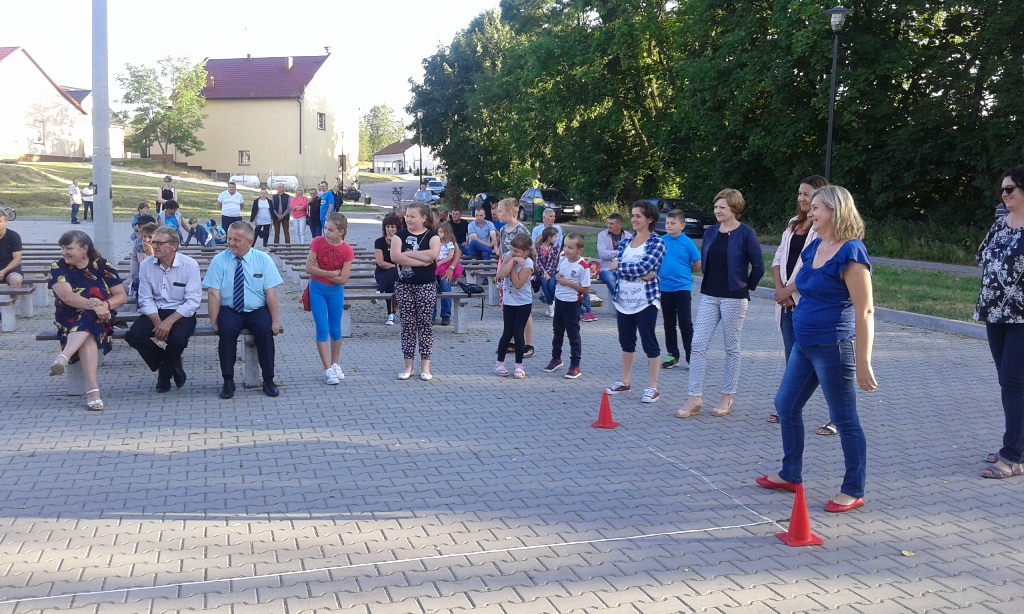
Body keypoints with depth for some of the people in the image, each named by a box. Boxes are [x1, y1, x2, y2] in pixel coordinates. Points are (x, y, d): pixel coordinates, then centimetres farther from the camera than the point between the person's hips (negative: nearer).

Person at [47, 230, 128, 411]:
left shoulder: (103, 266, 1)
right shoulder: (58, 268, -1)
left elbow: (122, 296, -2)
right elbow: (66, 295, -18)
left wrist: (105, 305, -23)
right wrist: (94, 306, -32)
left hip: (101, 319, 1)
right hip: (69, 319, -1)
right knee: (88, 336, -34)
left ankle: (63, 358, -54)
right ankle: (92, 389, -47)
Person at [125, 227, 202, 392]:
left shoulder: (189, 265, -9)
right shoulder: (146, 265, 0)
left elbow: (192, 301, -14)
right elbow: (145, 299, -2)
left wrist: (169, 321, -24)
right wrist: (157, 321, -19)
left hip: (181, 313, -3)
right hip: (154, 312, 3)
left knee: (178, 338, -33)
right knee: (133, 335, -24)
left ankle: (165, 372, 3)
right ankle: (173, 366, 2)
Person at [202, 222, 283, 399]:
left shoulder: (263, 260, -1)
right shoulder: (219, 261, -2)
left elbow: (271, 292, -4)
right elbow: (214, 293, -7)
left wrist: (275, 320, -11)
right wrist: (214, 322, -15)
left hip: (257, 310, 0)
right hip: (230, 310, 0)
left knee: (265, 330, -29)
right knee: (227, 330, -31)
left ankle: (268, 380, -15)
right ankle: (228, 381, -19)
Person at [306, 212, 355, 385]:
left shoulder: (347, 251, -12)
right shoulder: (318, 242, -10)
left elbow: (343, 279, -15)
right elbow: (309, 268, -14)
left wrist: (319, 272, -14)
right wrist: (332, 273, -17)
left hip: (335, 292, 1)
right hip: (317, 290, 0)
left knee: (335, 330, 12)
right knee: (322, 329, -4)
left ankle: (335, 364, 31)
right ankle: (328, 369, 0)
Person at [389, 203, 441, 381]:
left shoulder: (432, 236, -1)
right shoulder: (400, 235, 3)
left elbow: (433, 254, -21)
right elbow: (395, 257, -14)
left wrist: (407, 253, -14)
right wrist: (421, 261, -18)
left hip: (426, 285, -2)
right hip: (404, 285, 2)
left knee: (425, 324, 2)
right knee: (407, 324, 6)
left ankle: (425, 367, 9)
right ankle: (408, 366, 13)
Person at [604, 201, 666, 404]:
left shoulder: (657, 243, -7)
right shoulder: (625, 242, 10)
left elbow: (644, 267, -20)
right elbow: (616, 269, -3)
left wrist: (619, 267, -8)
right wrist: (639, 274, -18)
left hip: (645, 300, -6)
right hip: (623, 299, 6)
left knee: (649, 343, -1)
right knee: (626, 341, 14)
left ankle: (653, 388, 6)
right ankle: (624, 382, 27)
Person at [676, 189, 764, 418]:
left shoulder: (746, 234, -8)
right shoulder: (710, 232, 8)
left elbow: (758, 266, -8)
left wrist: (745, 287, -1)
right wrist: (711, 283, 13)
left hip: (733, 298, -5)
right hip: (709, 296, 5)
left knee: (731, 348, 6)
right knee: (698, 345, -1)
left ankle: (727, 398, 17)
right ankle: (694, 399, 3)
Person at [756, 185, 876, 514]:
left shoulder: (851, 253, -17)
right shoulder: (814, 248, 8)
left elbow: (864, 311, -20)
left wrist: (863, 362, -21)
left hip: (832, 347, -9)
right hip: (804, 343, 10)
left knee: (845, 420, 2)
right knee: (786, 405, 17)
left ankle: (853, 492, 16)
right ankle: (791, 474, 33)